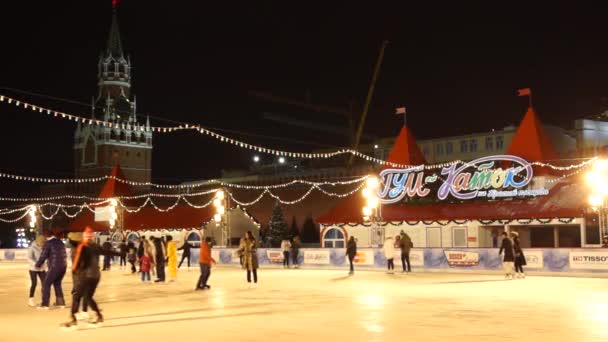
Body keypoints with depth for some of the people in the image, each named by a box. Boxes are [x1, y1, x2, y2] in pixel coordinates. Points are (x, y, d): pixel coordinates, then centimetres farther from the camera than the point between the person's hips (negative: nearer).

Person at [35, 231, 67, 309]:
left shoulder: (48, 243, -3)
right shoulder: (61, 243, 17)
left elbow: (43, 256, -3)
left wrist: (38, 264, 12)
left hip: (54, 267, -7)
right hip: (63, 266, 7)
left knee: (46, 284, 3)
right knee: (57, 283, 22)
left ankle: (45, 304, -2)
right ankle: (60, 302, 23)